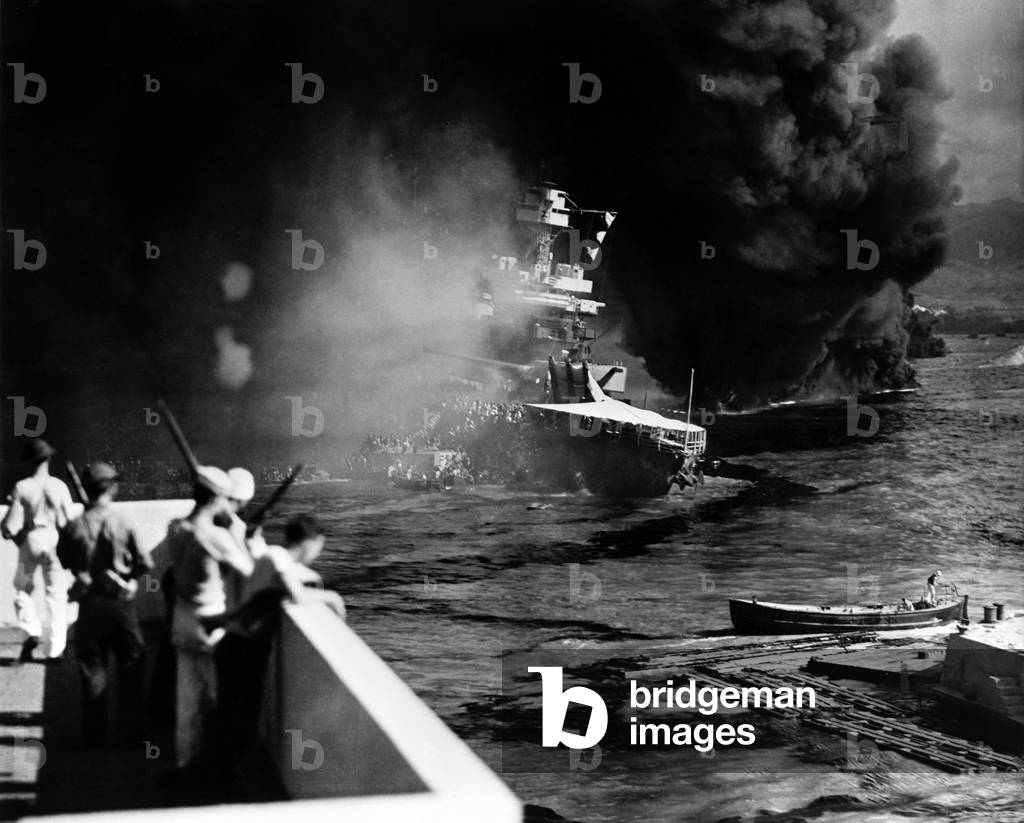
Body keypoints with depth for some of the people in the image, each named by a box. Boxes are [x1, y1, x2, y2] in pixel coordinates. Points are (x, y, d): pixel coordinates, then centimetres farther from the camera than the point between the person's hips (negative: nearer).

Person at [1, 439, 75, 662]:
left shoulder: (21, 488, -9)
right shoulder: (59, 486, -7)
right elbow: (69, 522, -2)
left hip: (30, 542, -1)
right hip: (55, 542, 1)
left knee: (23, 588, 18)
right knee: (56, 595, 8)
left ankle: (32, 630, -2)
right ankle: (55, 648, 7)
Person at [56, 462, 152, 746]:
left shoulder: (74, 527, -11)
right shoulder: (122, 523, -14)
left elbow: (62, 562, 0)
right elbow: (146, 563, -14)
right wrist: (128, 575, 5)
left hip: (90, 603, 0)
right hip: (122, 602, 0)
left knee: (92, 667, 11)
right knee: (131, 665, 15)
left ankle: (96, 733, 14)